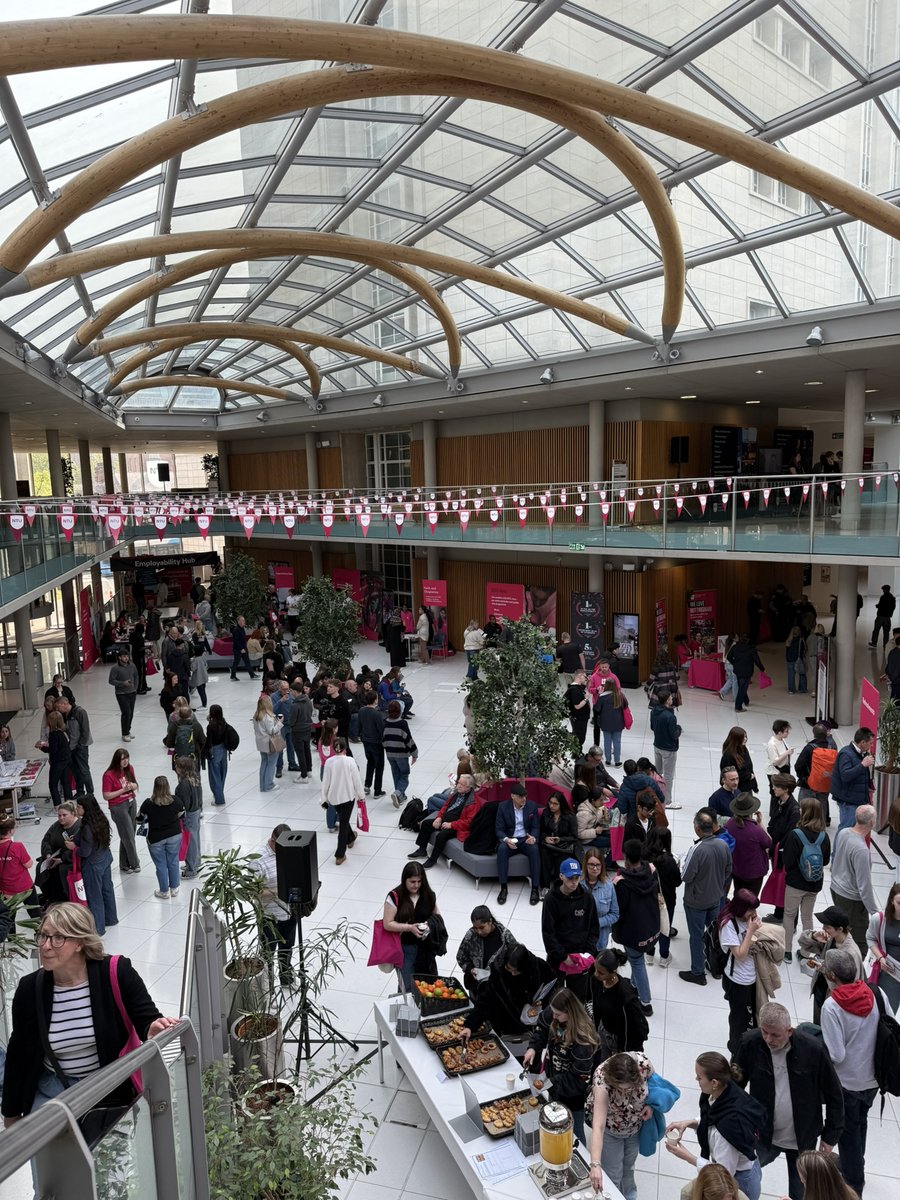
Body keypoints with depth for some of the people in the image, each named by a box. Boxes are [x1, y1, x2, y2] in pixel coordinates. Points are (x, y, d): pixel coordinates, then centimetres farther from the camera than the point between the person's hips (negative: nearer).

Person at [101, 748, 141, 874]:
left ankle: (125, 864, 21)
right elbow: (106, 796, -15)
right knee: (128, 836, 1)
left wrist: (133, 785, -8)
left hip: (131, 803, 6)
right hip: (118, 807, -6)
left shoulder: (129, 769, 1)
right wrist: (123, 790, -20)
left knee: (128, 836, 9)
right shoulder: (109, 775, -17)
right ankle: (134, 864, 16)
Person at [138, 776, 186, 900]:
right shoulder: (176, 801, -15)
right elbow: (181, 815, 2)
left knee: (161, 865, 13)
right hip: (174, 836, 2)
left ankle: (164, 892, 27)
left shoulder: (148, 804, -21)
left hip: (156, 839, -2)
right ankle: (174, 888, 30)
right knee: (173, 862, 18)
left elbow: (139, 818, -5)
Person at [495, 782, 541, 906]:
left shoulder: (532, 805, 0)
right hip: (509, 840, 0)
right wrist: (506, 839, -26)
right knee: (502, 849, -34)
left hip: (526, 840, 1)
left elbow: (536, 827, 2)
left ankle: (535, 888, -27)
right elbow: (499, 829, -4)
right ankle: (503, 887, -26)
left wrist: (533, 837, -21)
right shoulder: (503, 806, -4)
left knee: (534, 849, -33)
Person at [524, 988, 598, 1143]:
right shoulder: (552, 1014, -17)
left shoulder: (583, 1040, -35)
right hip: (553, 1080, 6)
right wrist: (533, 1047, -10)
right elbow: (541, 1028, 5)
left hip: (573, 1095, -6)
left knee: (573, 1133, 16)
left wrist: (552, 1083, -26)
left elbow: (580, 1078, -28)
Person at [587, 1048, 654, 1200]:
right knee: (613, 1175, 8)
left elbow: (652, 1080, -9)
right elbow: (598, 1127, -45)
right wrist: (595, 1165, -53)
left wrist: (650, 1104, -21)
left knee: (629, 1166, 25)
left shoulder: (644, 1064, -35)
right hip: (610, 1128, -3)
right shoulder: (602, 1081, -43)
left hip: (636, 1124, 3)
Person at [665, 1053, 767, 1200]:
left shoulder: (729, 1122, -37)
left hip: (739, 1182, -7)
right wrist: (689, 1123, -7)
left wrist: (687, 1157, -18)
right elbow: (713, 1125, 6)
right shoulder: (728, 1092, -15)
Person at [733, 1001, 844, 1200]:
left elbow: (834, 1095, -8)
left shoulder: (813, 1049, -23)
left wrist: (830, 1136, -1)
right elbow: (735, 1084, -6)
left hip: (803, 1139, 0)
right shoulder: (750, 1043, -21)